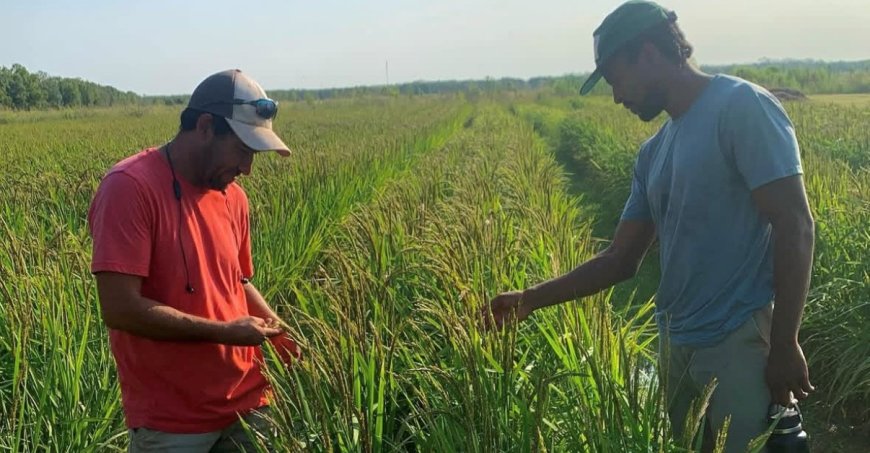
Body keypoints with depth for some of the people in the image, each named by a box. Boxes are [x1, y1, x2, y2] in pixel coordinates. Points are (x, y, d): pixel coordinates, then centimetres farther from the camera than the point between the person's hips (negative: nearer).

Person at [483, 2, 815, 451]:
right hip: (676, 348, 7)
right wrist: (530, 299, 10)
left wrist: (784, 345, -17)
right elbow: (621, 260, 15)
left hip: (741, 345, -7)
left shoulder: (741, 106, -10)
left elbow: (795, 227, -14)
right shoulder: (653, 153, 12)